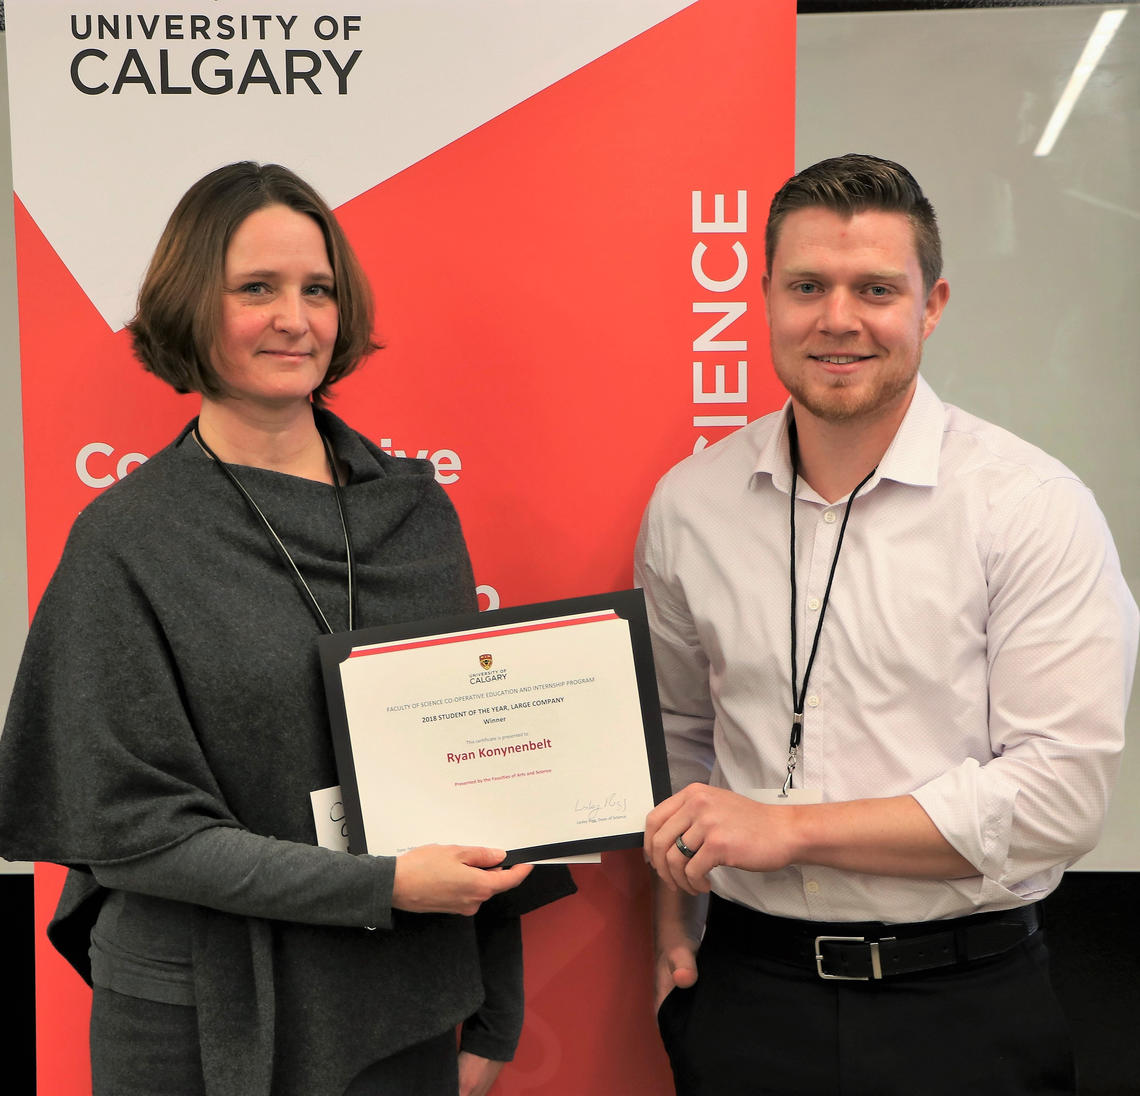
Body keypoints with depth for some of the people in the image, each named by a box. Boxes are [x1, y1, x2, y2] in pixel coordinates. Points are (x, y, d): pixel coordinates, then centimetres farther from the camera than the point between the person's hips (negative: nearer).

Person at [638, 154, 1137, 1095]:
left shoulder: (1034, 507, -11)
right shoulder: (687, 505, 1)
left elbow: (1060, 792, -17)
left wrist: (792, 826, -18)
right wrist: (673, 919, 4)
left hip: (962, 1012, -2)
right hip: (745, 989, 3)